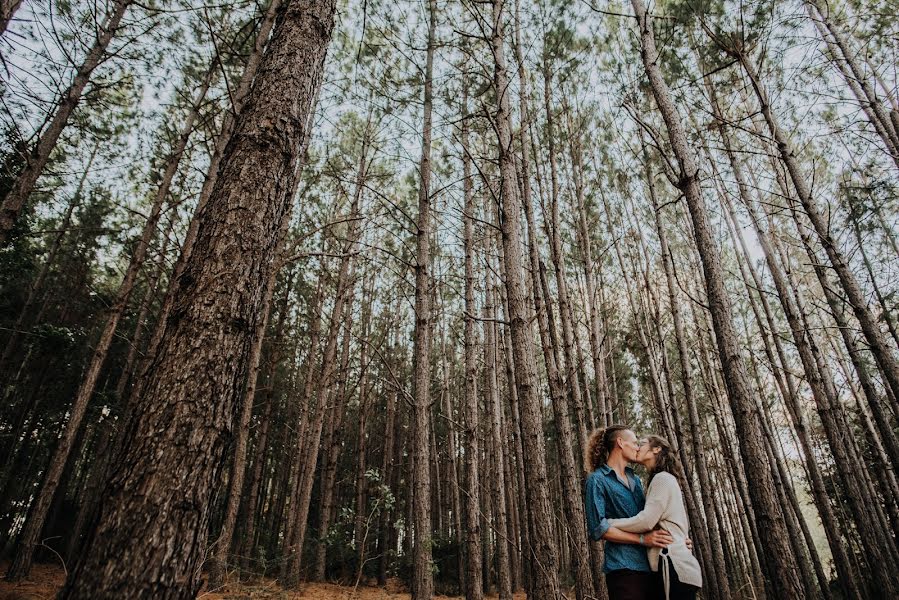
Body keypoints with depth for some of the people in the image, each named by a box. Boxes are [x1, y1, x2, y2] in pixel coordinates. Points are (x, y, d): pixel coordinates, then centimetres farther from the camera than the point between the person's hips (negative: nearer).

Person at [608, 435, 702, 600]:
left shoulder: (663, 478, -9)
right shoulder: (660, 480, 21)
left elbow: (645, 521, -17)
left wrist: (607, 523, -10)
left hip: (675, 568, -9)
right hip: (673, 567, 9)